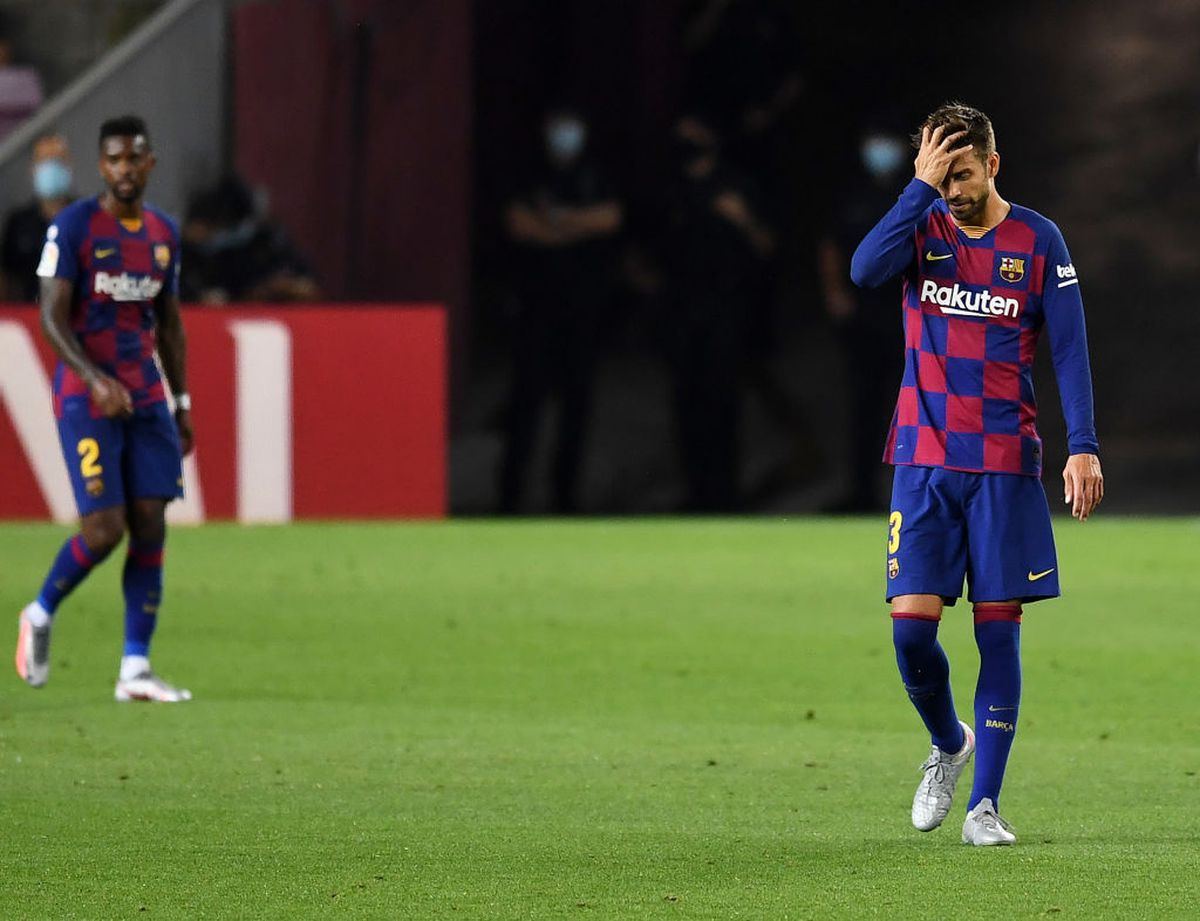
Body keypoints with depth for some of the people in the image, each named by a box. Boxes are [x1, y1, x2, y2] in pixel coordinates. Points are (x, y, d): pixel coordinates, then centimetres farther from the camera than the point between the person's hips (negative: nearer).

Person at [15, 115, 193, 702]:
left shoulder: (164, 234, 11)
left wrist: (182, 404, 16)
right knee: (105, 528, -12)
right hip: (85, 396, -5)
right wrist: (96, 379, -25)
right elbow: (52, 317, -12)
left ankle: (135, 670, -1)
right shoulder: (73, 227, -8)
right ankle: (41, 614, 16)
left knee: (151, 525, -3)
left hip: (146, 398, 5)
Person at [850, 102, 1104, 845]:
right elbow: (865, 269, -19)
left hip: (1006, 463, -1)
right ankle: (948, 745, 21)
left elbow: (1070, 349, -1)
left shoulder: (1037, 241, 0)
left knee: (999, 625, -3)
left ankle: (985, 804, 2)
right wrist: (922, 187, -20)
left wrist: (1084, 447, -10)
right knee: (912, 623, -8)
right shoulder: (922, 227, 2)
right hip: (924, 459, 1)